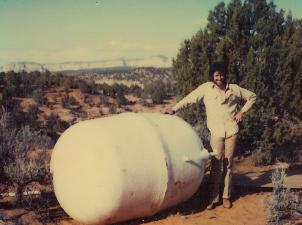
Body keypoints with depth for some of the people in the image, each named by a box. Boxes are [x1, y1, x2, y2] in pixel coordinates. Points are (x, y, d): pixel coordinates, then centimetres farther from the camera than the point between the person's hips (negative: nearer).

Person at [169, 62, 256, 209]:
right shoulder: (206, 88, 2)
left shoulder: (234, 89, 7)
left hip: (232, 131, 2)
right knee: (216, 166, -2)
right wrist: (174, 110, -8)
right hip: (216, 132, -1)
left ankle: (226, 197, 19)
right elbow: (189, 99, 1)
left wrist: (243, 111, 6)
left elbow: (252, 97, 18)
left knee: (228, 165, 8)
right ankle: (214, 198, 8)